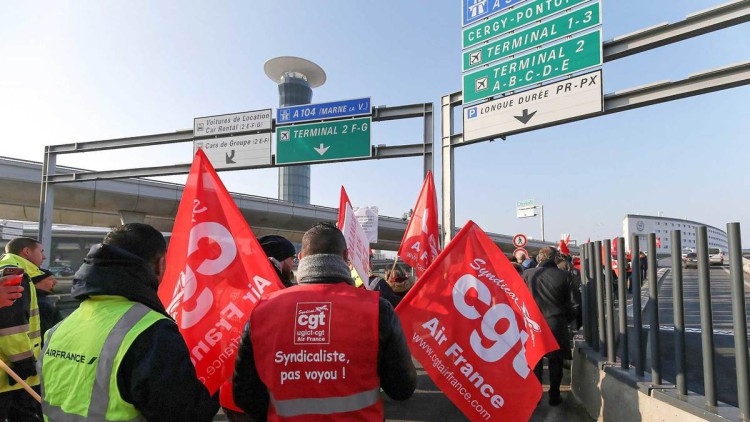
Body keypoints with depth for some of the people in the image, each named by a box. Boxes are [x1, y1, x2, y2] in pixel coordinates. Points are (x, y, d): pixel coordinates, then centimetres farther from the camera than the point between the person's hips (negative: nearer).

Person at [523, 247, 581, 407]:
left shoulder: (527, 274, -6)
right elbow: (575, 303, -1)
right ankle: (554, 397, 22)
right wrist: (566, 319, 14)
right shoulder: (564, 276, -5)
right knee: (555, 362, 14)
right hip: (557, 325, 0)